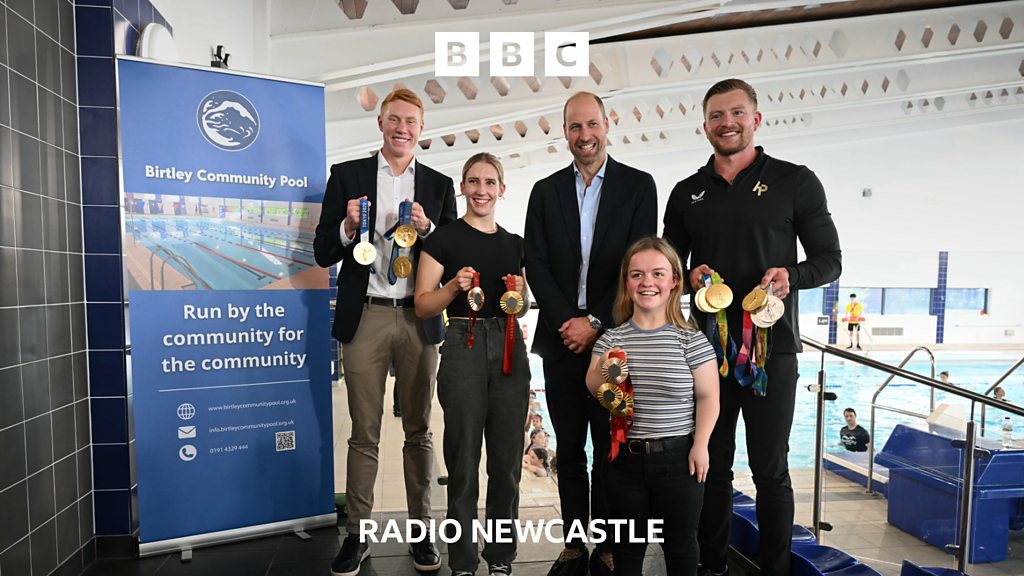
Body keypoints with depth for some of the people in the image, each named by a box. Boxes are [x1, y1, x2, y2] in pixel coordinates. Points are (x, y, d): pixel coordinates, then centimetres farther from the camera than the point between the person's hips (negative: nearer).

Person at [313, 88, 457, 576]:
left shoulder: (439, 185, 10)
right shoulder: (346, 175, 6)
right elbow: (323, 253, 3)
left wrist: (428, 230, -11)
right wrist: (348, 227, -16)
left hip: (420, 319, 1)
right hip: (366, 317, -1)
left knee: (419, 430, 10)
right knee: (364, 433, 7)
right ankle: (357, 535, 22)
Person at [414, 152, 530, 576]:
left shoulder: (514, 243, 13)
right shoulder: (444, 238, 0)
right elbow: (423, 305, -2)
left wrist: (520, 295, -2)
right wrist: (455, 286, -18)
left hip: (509, 349, 4)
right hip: (464, 348, -4)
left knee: (507, 461, 10)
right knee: (463, 462, 4)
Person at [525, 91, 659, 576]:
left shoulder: (638, 185, 2)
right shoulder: (545, 191, 9)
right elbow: (536, 264, 2)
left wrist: (596, 322, -12)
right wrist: (566, 321, -9)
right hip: (562, 335, 3)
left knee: (609, 447, 6)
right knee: (569, 449, 11)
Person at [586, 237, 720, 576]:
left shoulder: (691, 339, -8)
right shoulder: (612, 338, -2)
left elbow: (708, 397, -5)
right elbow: (593, 388, -2)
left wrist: (700, 445, -12)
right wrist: (604, 370, -22)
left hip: (678, 456, -2)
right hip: (625, 457, 2)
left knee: (680, 544, 16)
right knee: (627, 547, 19)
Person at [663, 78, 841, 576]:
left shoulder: (795, 182, 1)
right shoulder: (687, 193, 9)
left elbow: (829, 259, 2)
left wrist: (791, 276, -18)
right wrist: (689, 276, -8)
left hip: (771, 348, -2)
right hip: (707, 348, 3)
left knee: (770, 469, 8)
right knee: (712, 465, 13)